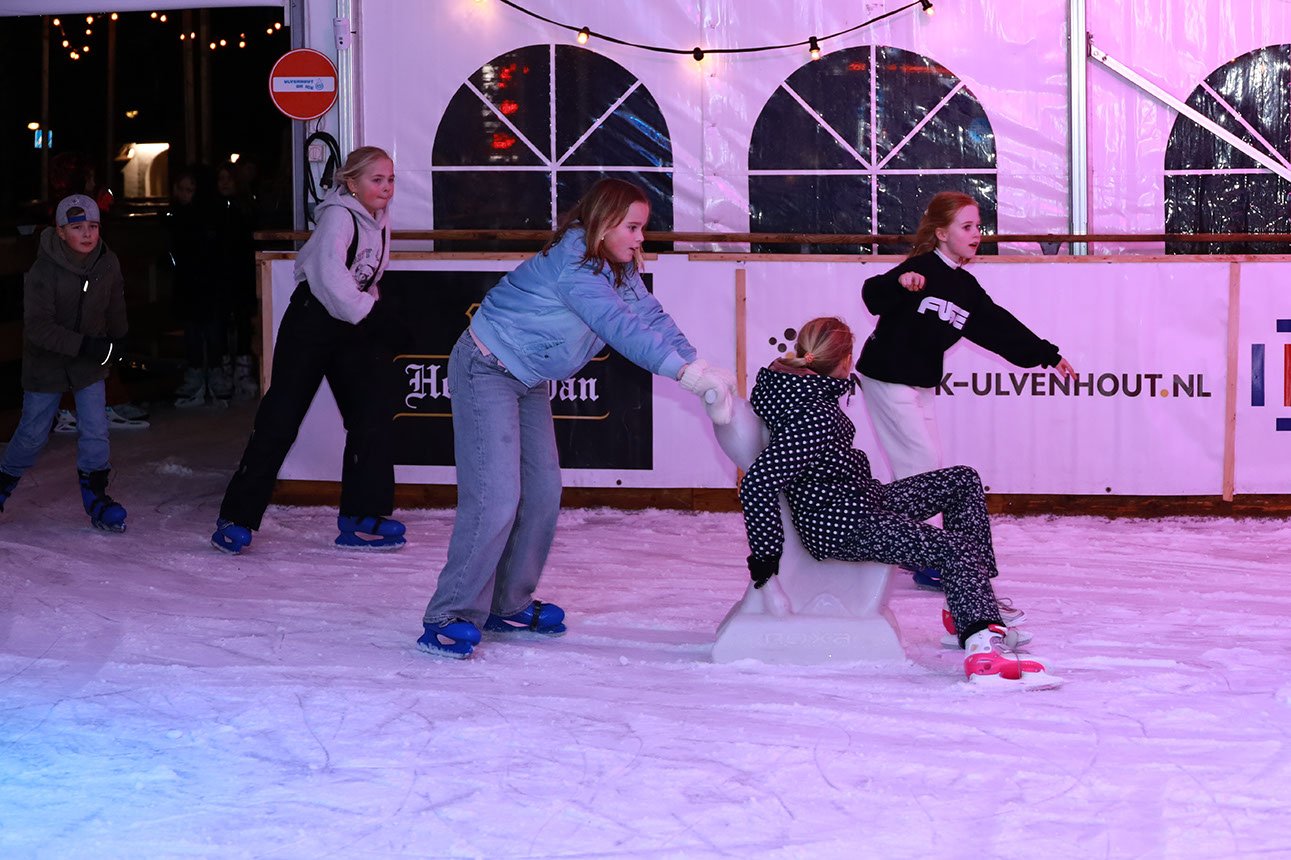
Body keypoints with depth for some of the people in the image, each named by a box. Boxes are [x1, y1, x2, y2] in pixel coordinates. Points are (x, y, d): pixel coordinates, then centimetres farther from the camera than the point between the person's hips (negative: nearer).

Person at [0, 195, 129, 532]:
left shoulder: (108, 264, -9)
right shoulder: (43, 271, -23)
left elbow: (115, 306, 12)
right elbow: (38, 328, -27)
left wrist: (116, 341, 17)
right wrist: (83, 345, -33)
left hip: (89, 364, 3)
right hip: (46, 363, -3)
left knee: (95, 430, -7)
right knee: (33, 434, 7)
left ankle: (96, 496, 5)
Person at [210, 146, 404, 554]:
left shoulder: (380, 219, 9)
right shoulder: (339, 216, -16)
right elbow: (331, 276, -27)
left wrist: (374, 308, 6)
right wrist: (370, 312, -23)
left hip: (354, 326, 8)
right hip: (313, 321, -8)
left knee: (372, 413, -2)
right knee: (280, 418, -6)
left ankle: (361, 519, 3)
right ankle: (237, 517, 2)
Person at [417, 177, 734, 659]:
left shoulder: (619, 268, 3)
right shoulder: (572, 266, -28)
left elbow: (651, 317, -4)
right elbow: (622, 327, -34)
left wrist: (700, 365, -18)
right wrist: (687, 373, -34)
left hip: (528, 380, 10)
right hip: (486, 372, -10)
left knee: (542, 493, 9)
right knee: (496, 497, -17)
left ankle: (509, 606, 18)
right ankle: (451, 618, -14)